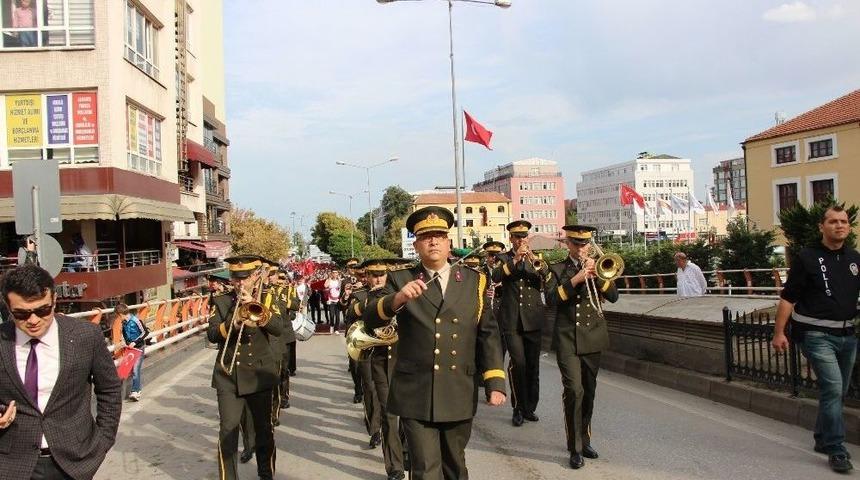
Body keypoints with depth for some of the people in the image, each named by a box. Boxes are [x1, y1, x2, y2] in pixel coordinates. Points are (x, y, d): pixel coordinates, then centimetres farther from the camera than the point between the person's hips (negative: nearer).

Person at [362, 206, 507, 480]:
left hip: (460, 395, 2)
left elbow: (488, 333, 4)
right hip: (416, 395, -2)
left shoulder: (474, 281, 6)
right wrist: (397, 299, -32)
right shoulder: (400, 280, 1)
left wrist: (495, 383, -5)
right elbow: (370, 319, -12)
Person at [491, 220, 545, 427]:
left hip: (533, 319, 3)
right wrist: (515, 260, -22)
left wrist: (537, 262, -22)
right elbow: (496, 277, -13)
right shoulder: (503, 258, 7)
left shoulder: (535, 258, 13)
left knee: (533, 365, 7)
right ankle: (518, 408, -1)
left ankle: (530, 407, 18)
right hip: (511, 319, -3)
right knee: (518, 362, -13)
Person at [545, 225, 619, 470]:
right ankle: (575, 448, -4)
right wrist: (576, 279, -22)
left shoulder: (597, 266, 11)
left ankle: (584, 439, 26)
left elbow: (613, 296, -2)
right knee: (574, 390, -12)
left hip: (593, 337, 3)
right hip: (567, 338, -3)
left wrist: (597, 275, -15)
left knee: (589, 391, 10)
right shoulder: (557, 269, 3)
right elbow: (551, 298, -13)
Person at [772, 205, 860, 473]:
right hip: (817, 335, -6)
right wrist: (779, 333, -12)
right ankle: (836, 451, -4)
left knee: (838, 392, 14)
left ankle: (823, 440, 32)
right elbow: (788, 298, -7)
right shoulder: (807, 258, -7)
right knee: (832, 388, -13)